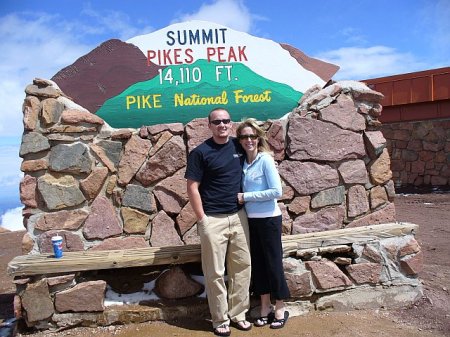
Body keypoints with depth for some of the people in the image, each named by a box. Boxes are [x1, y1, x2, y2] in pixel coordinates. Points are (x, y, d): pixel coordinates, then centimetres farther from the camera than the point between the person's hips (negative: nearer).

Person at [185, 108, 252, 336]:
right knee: (215, 273, 5)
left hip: (239, 216, 5)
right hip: (213, 220, -5)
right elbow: (192, 187, -9)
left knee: (242, 267, 12)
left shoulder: (239, 145, 5)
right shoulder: (200, 152, -9)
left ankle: (237, 313, 28)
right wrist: (202, 219, -12)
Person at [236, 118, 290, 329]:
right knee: (257, 262, 12)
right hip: (250, 219, 6)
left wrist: (246, 197, -15)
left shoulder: (265, 159, -12)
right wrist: (240, 198, -6)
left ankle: (280, 309, 21)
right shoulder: (242, 162, 5)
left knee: (273, 262, 5)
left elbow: (277, 191, -18)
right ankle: (265, 307, 27)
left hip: (268, 219, -6)